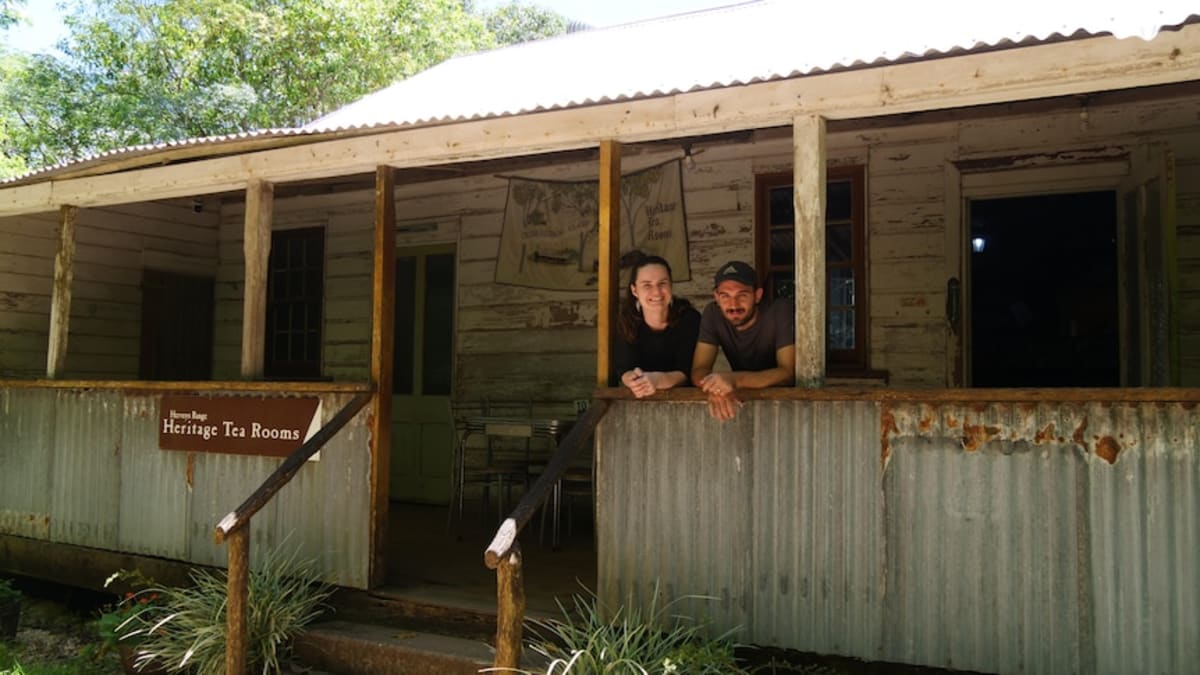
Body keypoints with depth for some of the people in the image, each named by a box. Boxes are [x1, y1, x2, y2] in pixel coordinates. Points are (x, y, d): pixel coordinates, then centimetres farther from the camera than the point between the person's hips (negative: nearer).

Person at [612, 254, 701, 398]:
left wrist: (656, 380, -34)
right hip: (640, 400, 1)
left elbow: (687, 372, -16)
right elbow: (623, 369, -11)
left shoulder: (689, 317, -10)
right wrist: (634, 380, -33)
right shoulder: (626, 320, -5)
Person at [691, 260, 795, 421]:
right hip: (743, 399, 2)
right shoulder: (712, 314, -9)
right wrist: (717, 388, -35)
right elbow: (698, 370, -13)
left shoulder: (781, 311, -18)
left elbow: (789, 372, -24)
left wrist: (735, 379, -37)